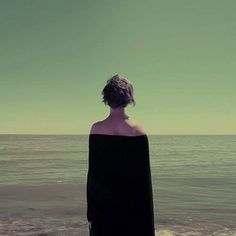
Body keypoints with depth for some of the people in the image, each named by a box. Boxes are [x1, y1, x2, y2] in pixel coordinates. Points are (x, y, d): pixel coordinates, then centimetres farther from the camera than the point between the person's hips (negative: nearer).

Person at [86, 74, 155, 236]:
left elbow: (93, 172, -4)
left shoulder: (96, 128, -7)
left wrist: (90, 213, 4)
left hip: (102, 205, 0)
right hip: (131, 205, 0)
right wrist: (147, 218, 7)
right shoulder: (138, 130, -6)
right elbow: (145, 176, -3)